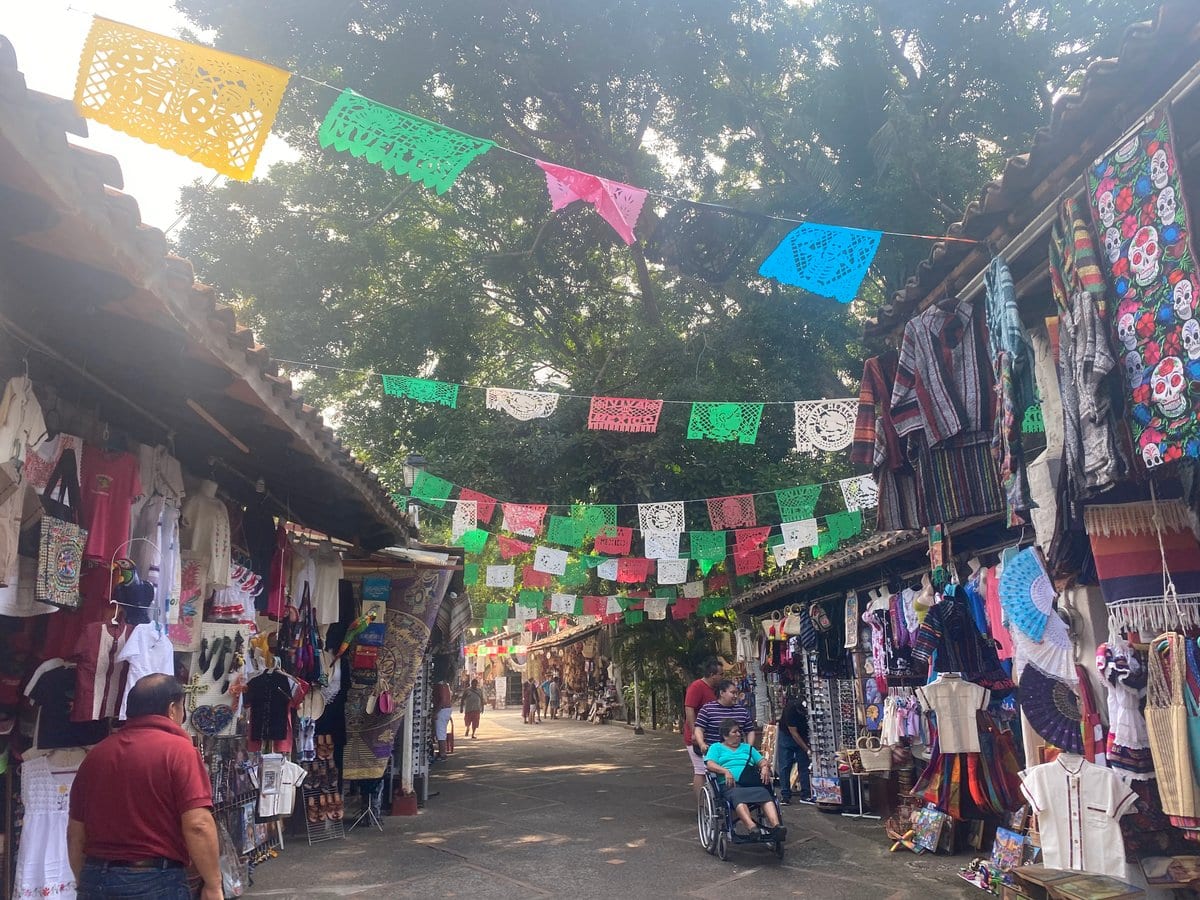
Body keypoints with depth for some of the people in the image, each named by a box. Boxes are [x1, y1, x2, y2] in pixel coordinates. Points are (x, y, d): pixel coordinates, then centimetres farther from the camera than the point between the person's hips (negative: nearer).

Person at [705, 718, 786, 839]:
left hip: (753, 783, 3)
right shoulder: (716, 747, 22)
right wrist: (725, 771, -14)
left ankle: (775, 826, -50)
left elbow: (762, 761, 24)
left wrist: (765, 767, 0)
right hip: (730, 785, -3)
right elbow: (710, 764, 4)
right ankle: (751, 827, -58)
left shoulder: (747, 748, 34)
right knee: (737, 796, -39)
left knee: (765, 793, -32)